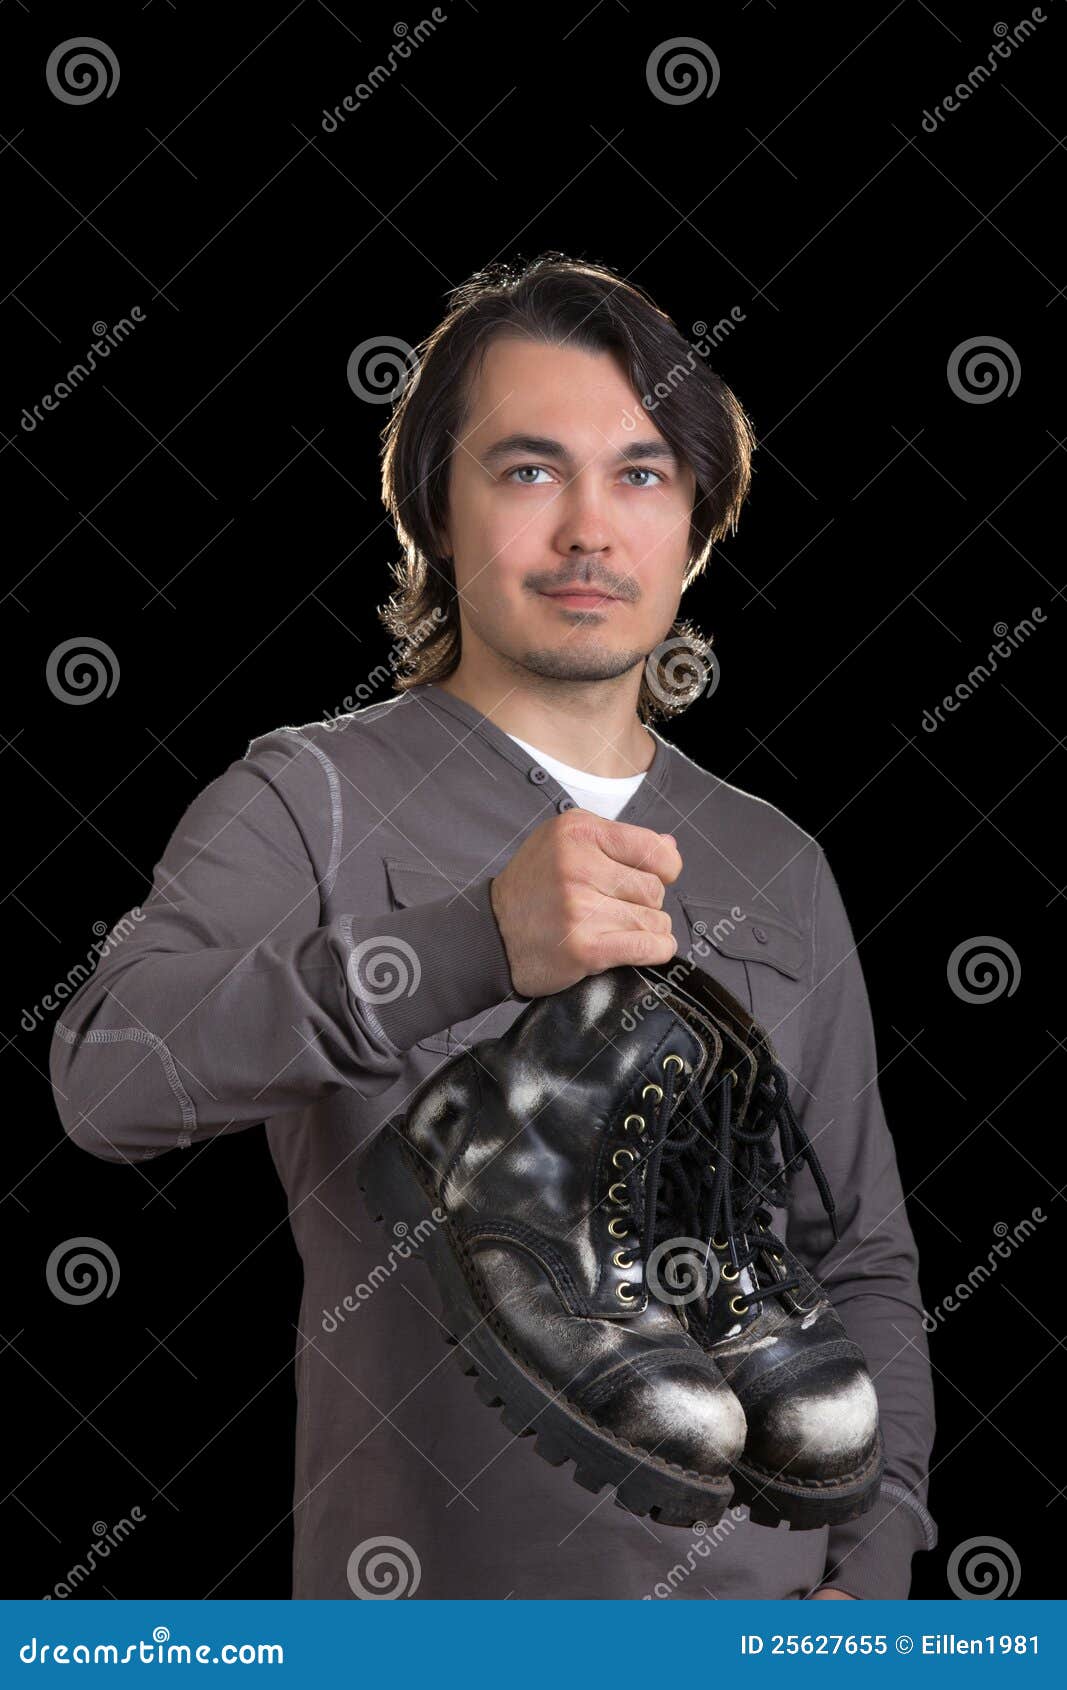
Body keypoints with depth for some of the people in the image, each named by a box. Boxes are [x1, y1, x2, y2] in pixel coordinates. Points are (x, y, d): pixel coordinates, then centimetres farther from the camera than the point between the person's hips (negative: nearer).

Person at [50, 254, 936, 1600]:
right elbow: (110, 1076, -24)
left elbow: (862, 1260, 12)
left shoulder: (778, 870, 9)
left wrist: (871, 1567, -2)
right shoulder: (308, 802, -6)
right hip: (437, 1592, -4)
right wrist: (473, 943, -37)